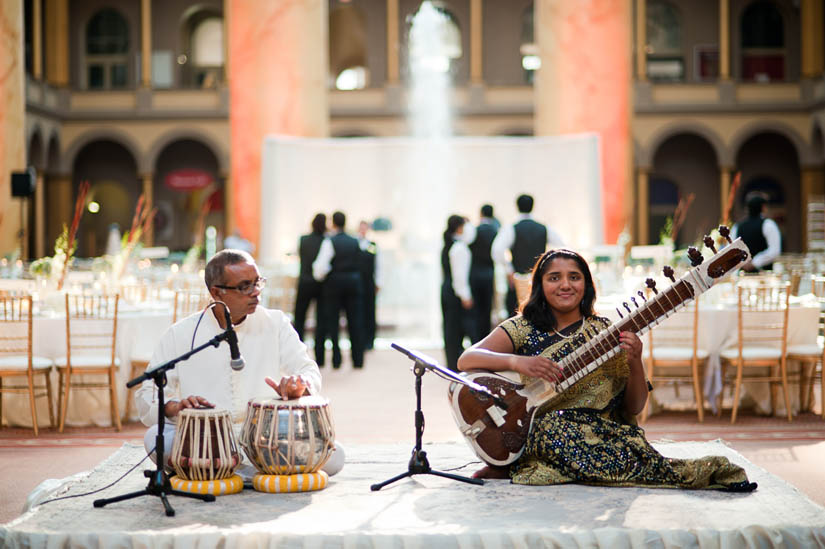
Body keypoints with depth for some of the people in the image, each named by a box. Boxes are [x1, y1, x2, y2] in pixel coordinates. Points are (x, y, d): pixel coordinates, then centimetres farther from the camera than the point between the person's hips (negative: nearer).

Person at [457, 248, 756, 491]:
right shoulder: (521, 329, 8)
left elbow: (633, 408, 10)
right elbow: (466, 360, -6)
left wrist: (635, 364, -9)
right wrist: (517, 362, -22)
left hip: (605, 433, -1)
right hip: (542, 434, 1)